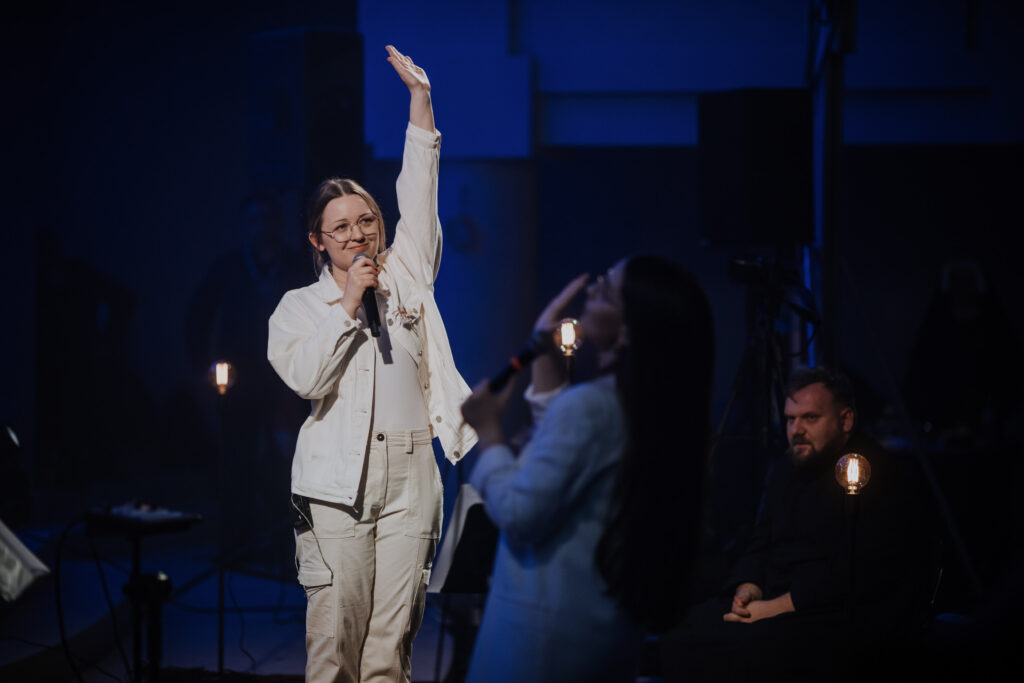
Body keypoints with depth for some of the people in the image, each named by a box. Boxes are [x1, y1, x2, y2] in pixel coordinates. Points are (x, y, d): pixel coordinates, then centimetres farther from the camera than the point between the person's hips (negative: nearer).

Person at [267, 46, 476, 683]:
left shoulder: (406, 278, 14)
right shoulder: (299, 306, 9)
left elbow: (419, 198, 7)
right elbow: (305, 376, -8)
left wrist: (420, 99, 1)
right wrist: (349, 303, -6)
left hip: (409, 478, 2)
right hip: (336, 484, -2)